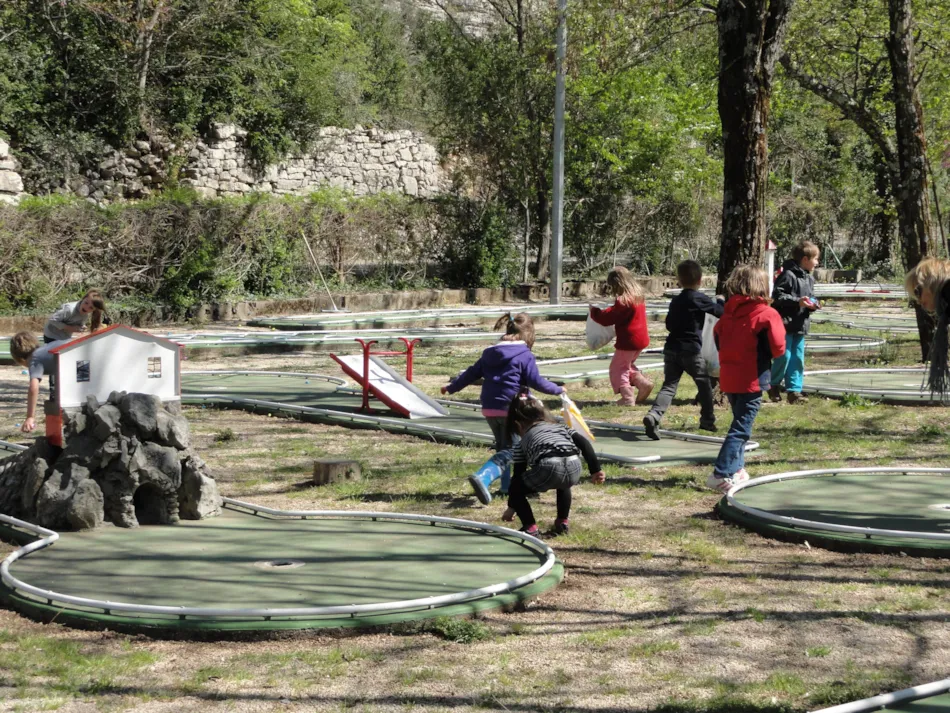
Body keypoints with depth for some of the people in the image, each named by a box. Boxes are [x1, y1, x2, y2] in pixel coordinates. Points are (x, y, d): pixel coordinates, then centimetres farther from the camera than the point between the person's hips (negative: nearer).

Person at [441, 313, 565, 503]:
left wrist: (452, 387, 30)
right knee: (508, 451, -5)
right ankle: (483, 478, -27)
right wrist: (557, 390, 6)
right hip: (510, 409, -7)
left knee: (502, 446, 23)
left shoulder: (490, 353, 10)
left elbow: (472, 373, 16)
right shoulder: (525, 356, -10)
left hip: (489, 409, 7)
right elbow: (536, 381, -10)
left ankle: (507, 484, 29)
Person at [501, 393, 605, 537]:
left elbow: (517, 476, 30)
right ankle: (563, 522, 33)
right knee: (563, 484, 41)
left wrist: (511, 507, 39)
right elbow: (584, 443, 20)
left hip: (547, 467, -4)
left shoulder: (523, 443, 27)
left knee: (516, 490, 21)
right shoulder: (560, 427, 35)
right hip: (574, 468, 4)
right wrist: (595, 470, 19)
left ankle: (530, 528, 6)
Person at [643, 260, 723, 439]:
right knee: (704, 384, 15)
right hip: (691, 350, -5)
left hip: (671, 349, 5)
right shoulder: (700, 299, -6)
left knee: (669, 385, -1)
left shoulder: (675, 301, 12)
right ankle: (707, 420, 25)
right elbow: (721, 312, -1)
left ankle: (654, 416, -24)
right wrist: (719, 302, 19)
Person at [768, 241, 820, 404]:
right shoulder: (788, 275, -14)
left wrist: (813, 304, 2)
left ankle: (794, 391, 10)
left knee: (798, 358, 7)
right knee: (784, 356, -6)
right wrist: (798, 301, -23)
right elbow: (777, 296, -17)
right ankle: (774, 386, 14)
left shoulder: (809, 278, 13)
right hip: (786, 323, -8)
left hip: (801, 325, 8)